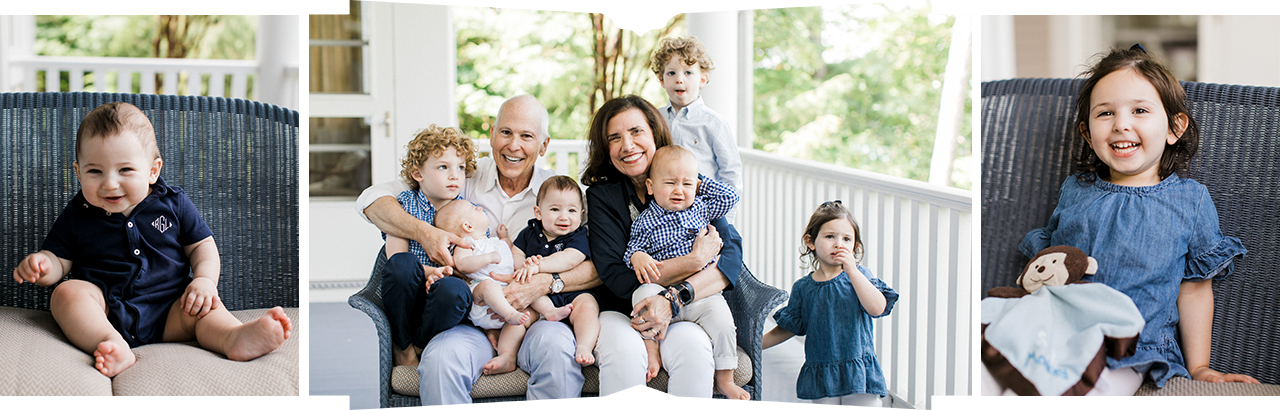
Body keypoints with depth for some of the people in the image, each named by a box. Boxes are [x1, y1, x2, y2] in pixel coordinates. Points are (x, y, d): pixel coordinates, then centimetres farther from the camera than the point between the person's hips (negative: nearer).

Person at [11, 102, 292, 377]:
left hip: (168, 313, 0)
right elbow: (59, 260, 10)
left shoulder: (174, 204, 6)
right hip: (106, 310, 0)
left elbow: (202, 245, 10)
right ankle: (112, 345, -49)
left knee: (204, 307, -26)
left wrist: (205, 279, -11)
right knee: (66, 292, -26)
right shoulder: (76, 215, 7)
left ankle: (235, 337, -56)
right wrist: (41, 265, -15)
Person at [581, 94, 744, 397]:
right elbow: (617, 278, -14)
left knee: (693, 349, -31)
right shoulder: (602, 195, -2)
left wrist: (674, 298, -25)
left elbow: (733, 253, -11)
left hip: (681, 316, 1)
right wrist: (696, 259, -16)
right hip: (618, 313, -1)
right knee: (624, 353, -33)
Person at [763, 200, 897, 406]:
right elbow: (789, 328, 15)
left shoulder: (859, 275, 1)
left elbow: (877, 308, -16)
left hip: (859, 375, -2)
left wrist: (852, 271, -19)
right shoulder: (802, 288, 5)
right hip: (821, 378, 2)